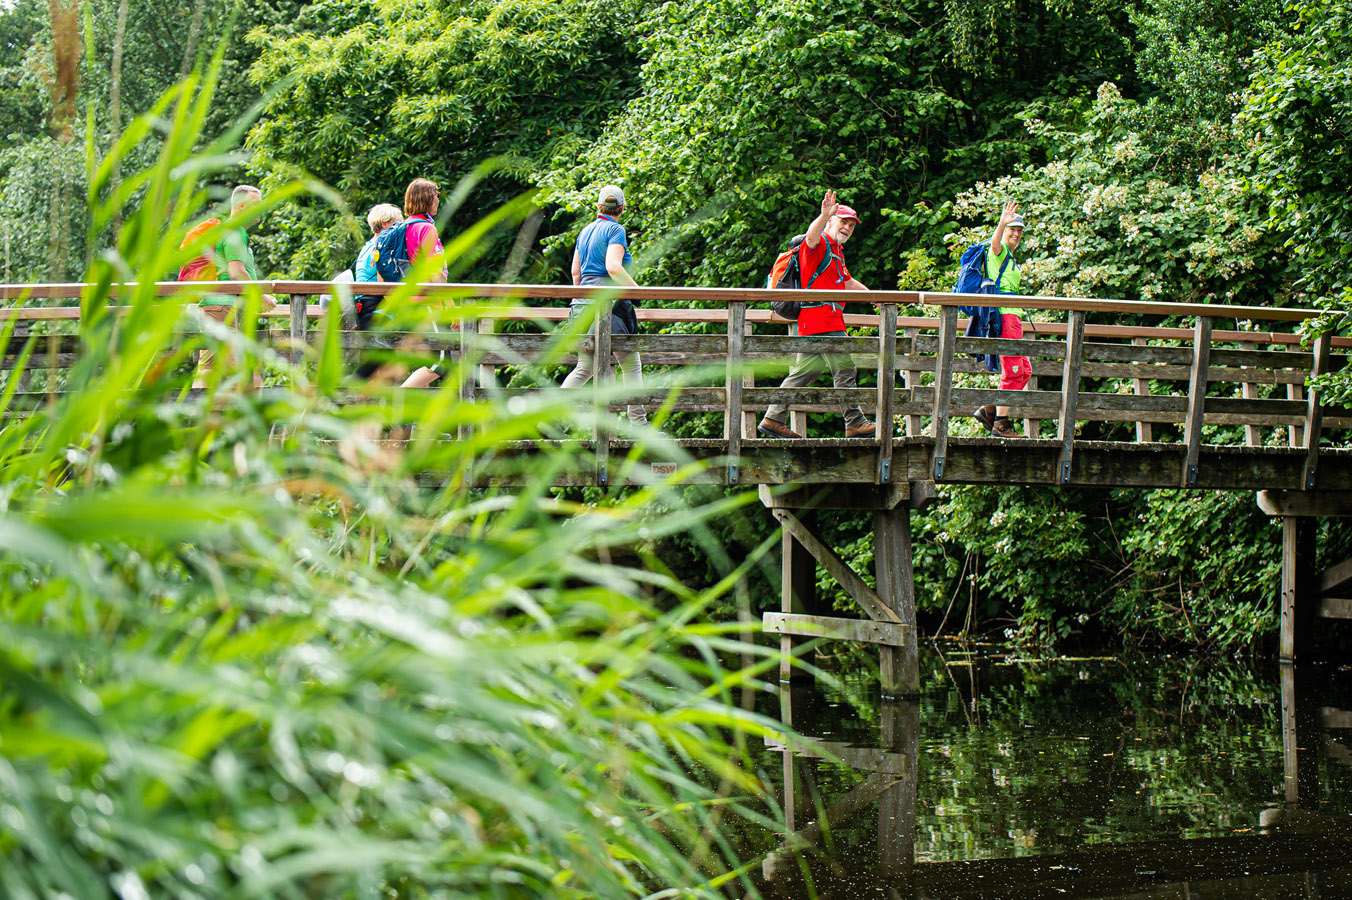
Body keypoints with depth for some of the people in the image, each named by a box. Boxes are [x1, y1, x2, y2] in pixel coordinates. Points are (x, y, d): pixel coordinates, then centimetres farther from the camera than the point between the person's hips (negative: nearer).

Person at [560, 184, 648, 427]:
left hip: (584, 302, 7)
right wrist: (637, 289, -11)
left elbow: (575, 272, 19)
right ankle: (638, 423, 1)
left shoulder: (586, 231, 16)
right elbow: (613, 267, -20)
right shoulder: (615, 230, -6)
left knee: (585, 368, 11)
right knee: (631, 364, 2)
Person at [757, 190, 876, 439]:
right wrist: (824, 215, -49)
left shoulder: (837, 252, 28)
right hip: (822, 316, -11)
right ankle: (855, 424, -8)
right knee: (844, 368, -10)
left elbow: (848, 283, 41)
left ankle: (773, 419, 10)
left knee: (804, 372, 10)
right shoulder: (820, 244, -5)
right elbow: (812, 236, -30)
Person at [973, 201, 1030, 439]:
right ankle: (1002, 424, -10)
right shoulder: (999, 250, -3)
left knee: (1024, 371, 11)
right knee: (1013, 372, -11)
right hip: (1004, 314, -10)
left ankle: (988, 410, 11)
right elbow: (995, 242, -30)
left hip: (1012, 316, 10)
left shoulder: (1010, 258, 27)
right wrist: (1002, 223, -49)